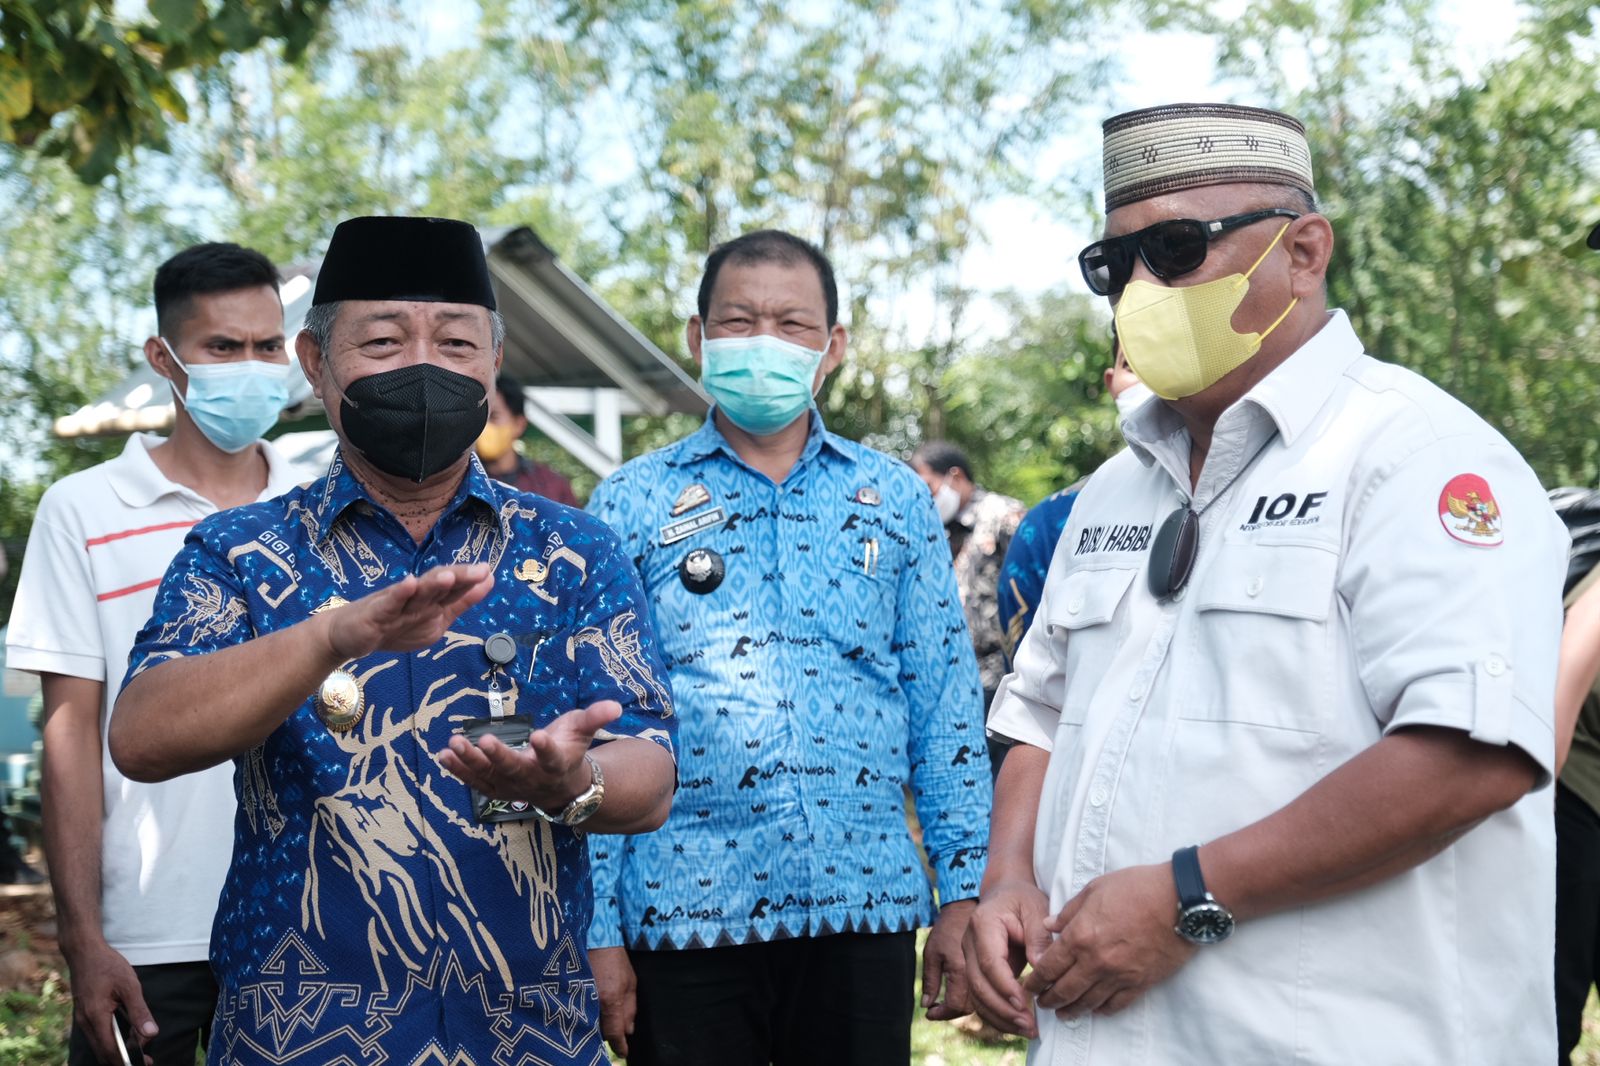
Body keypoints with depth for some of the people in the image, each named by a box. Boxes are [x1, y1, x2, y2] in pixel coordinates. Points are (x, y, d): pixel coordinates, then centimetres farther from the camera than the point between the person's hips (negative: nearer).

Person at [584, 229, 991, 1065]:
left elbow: (945, 710, 9)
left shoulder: (894, 498, 9)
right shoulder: (631, 505, 4)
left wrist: (963, 895, 2)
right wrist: (599, 933, -3)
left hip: (864, 906, 2)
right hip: (684, 914, -1)